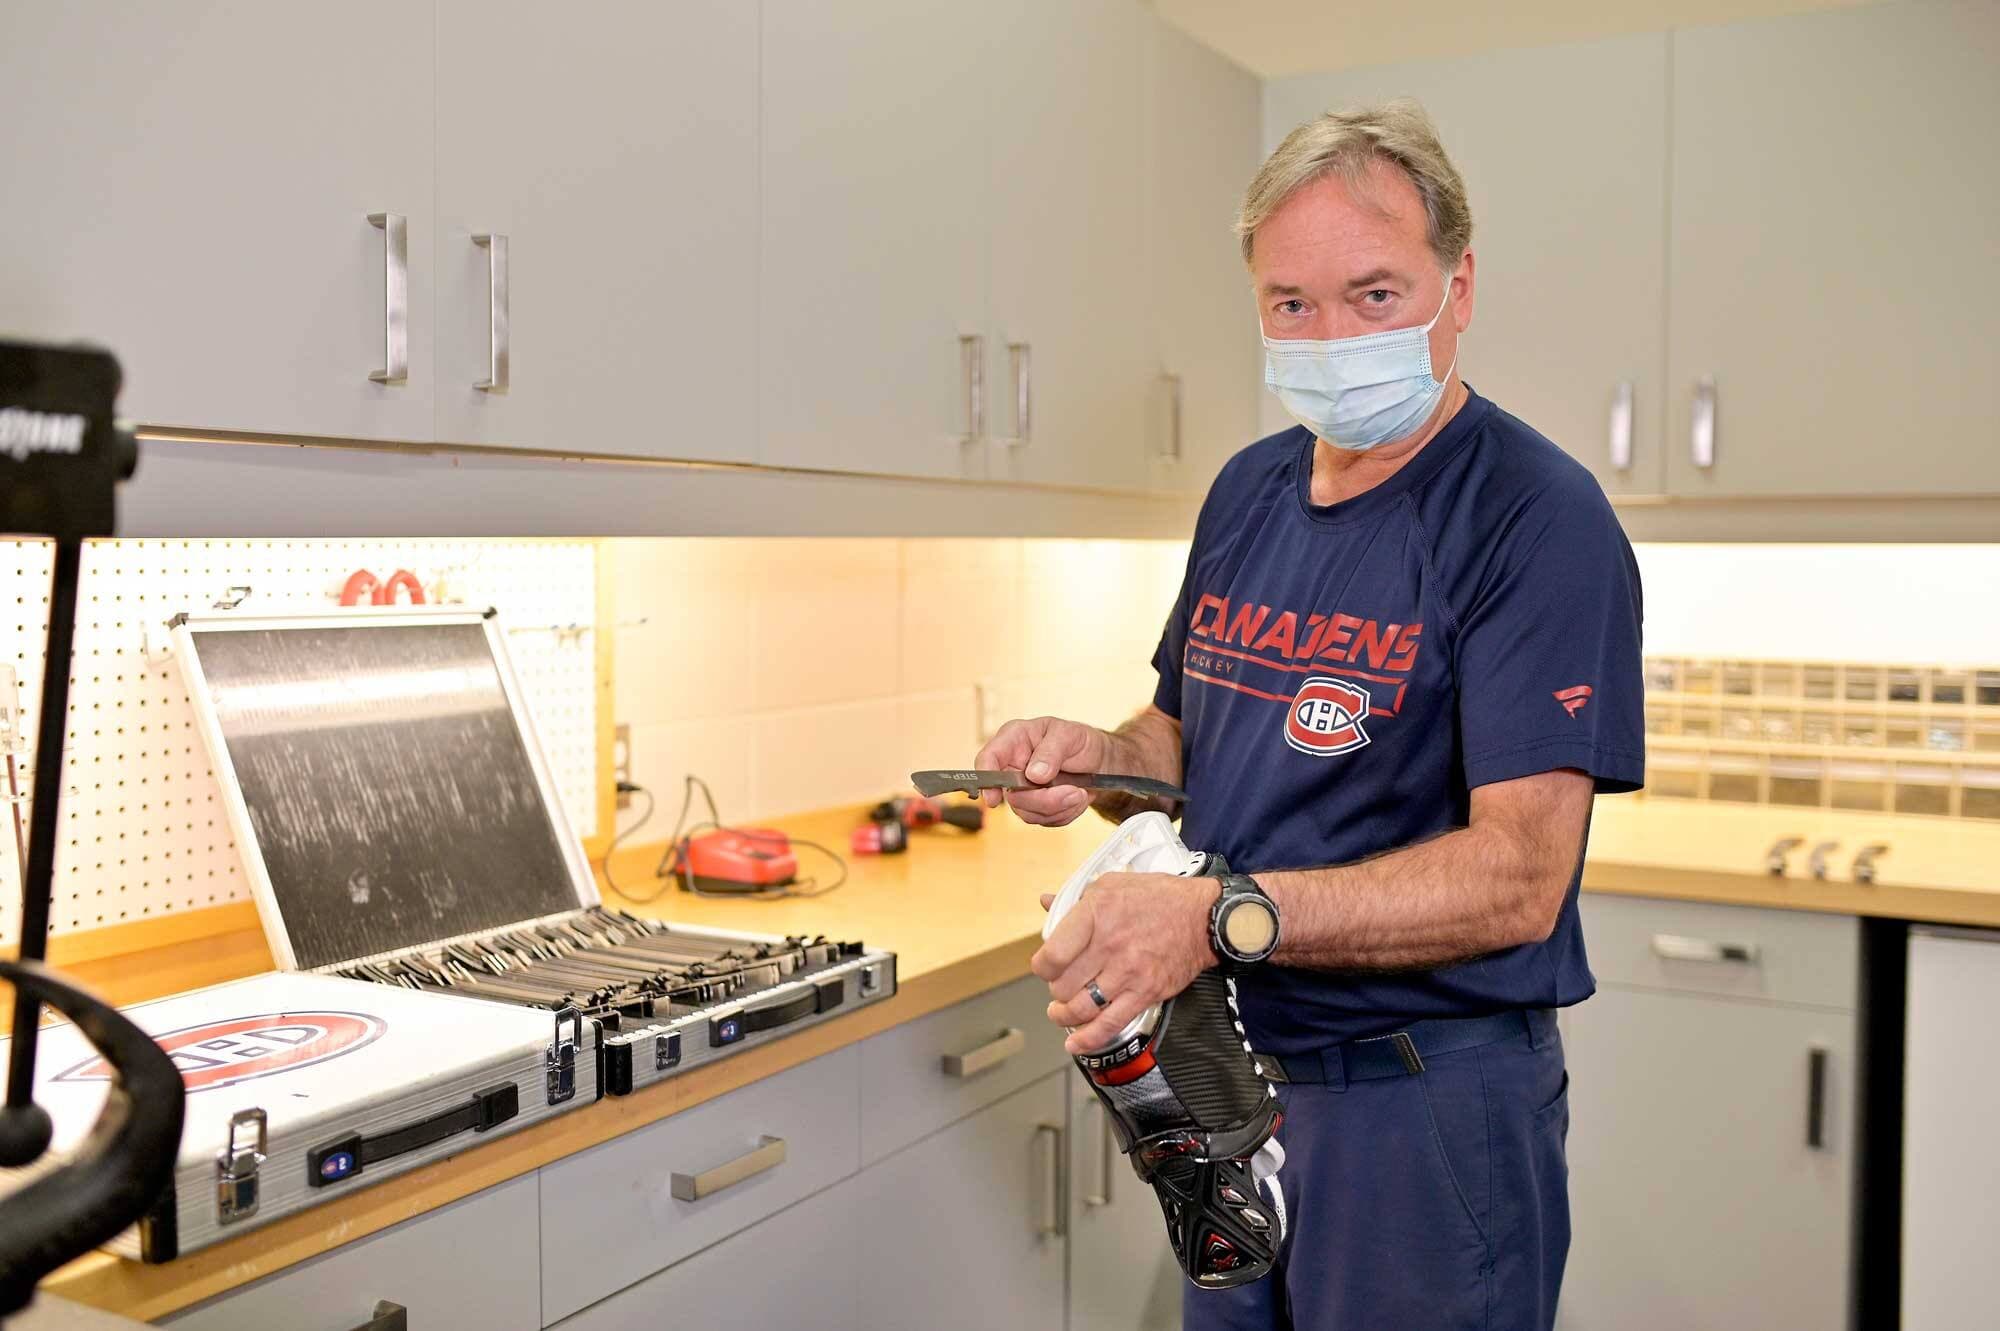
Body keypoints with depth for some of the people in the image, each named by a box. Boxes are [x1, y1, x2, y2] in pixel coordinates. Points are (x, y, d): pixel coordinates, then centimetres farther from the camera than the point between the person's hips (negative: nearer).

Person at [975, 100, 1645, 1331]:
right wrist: (1093, 757, -7)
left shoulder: (1539, 521, -17)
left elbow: (1518, 877, -25)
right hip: (1226, 1075, 7)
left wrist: (1218, 915, -34)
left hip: (1426, 1102, -7)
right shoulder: (1249, 491, 6)